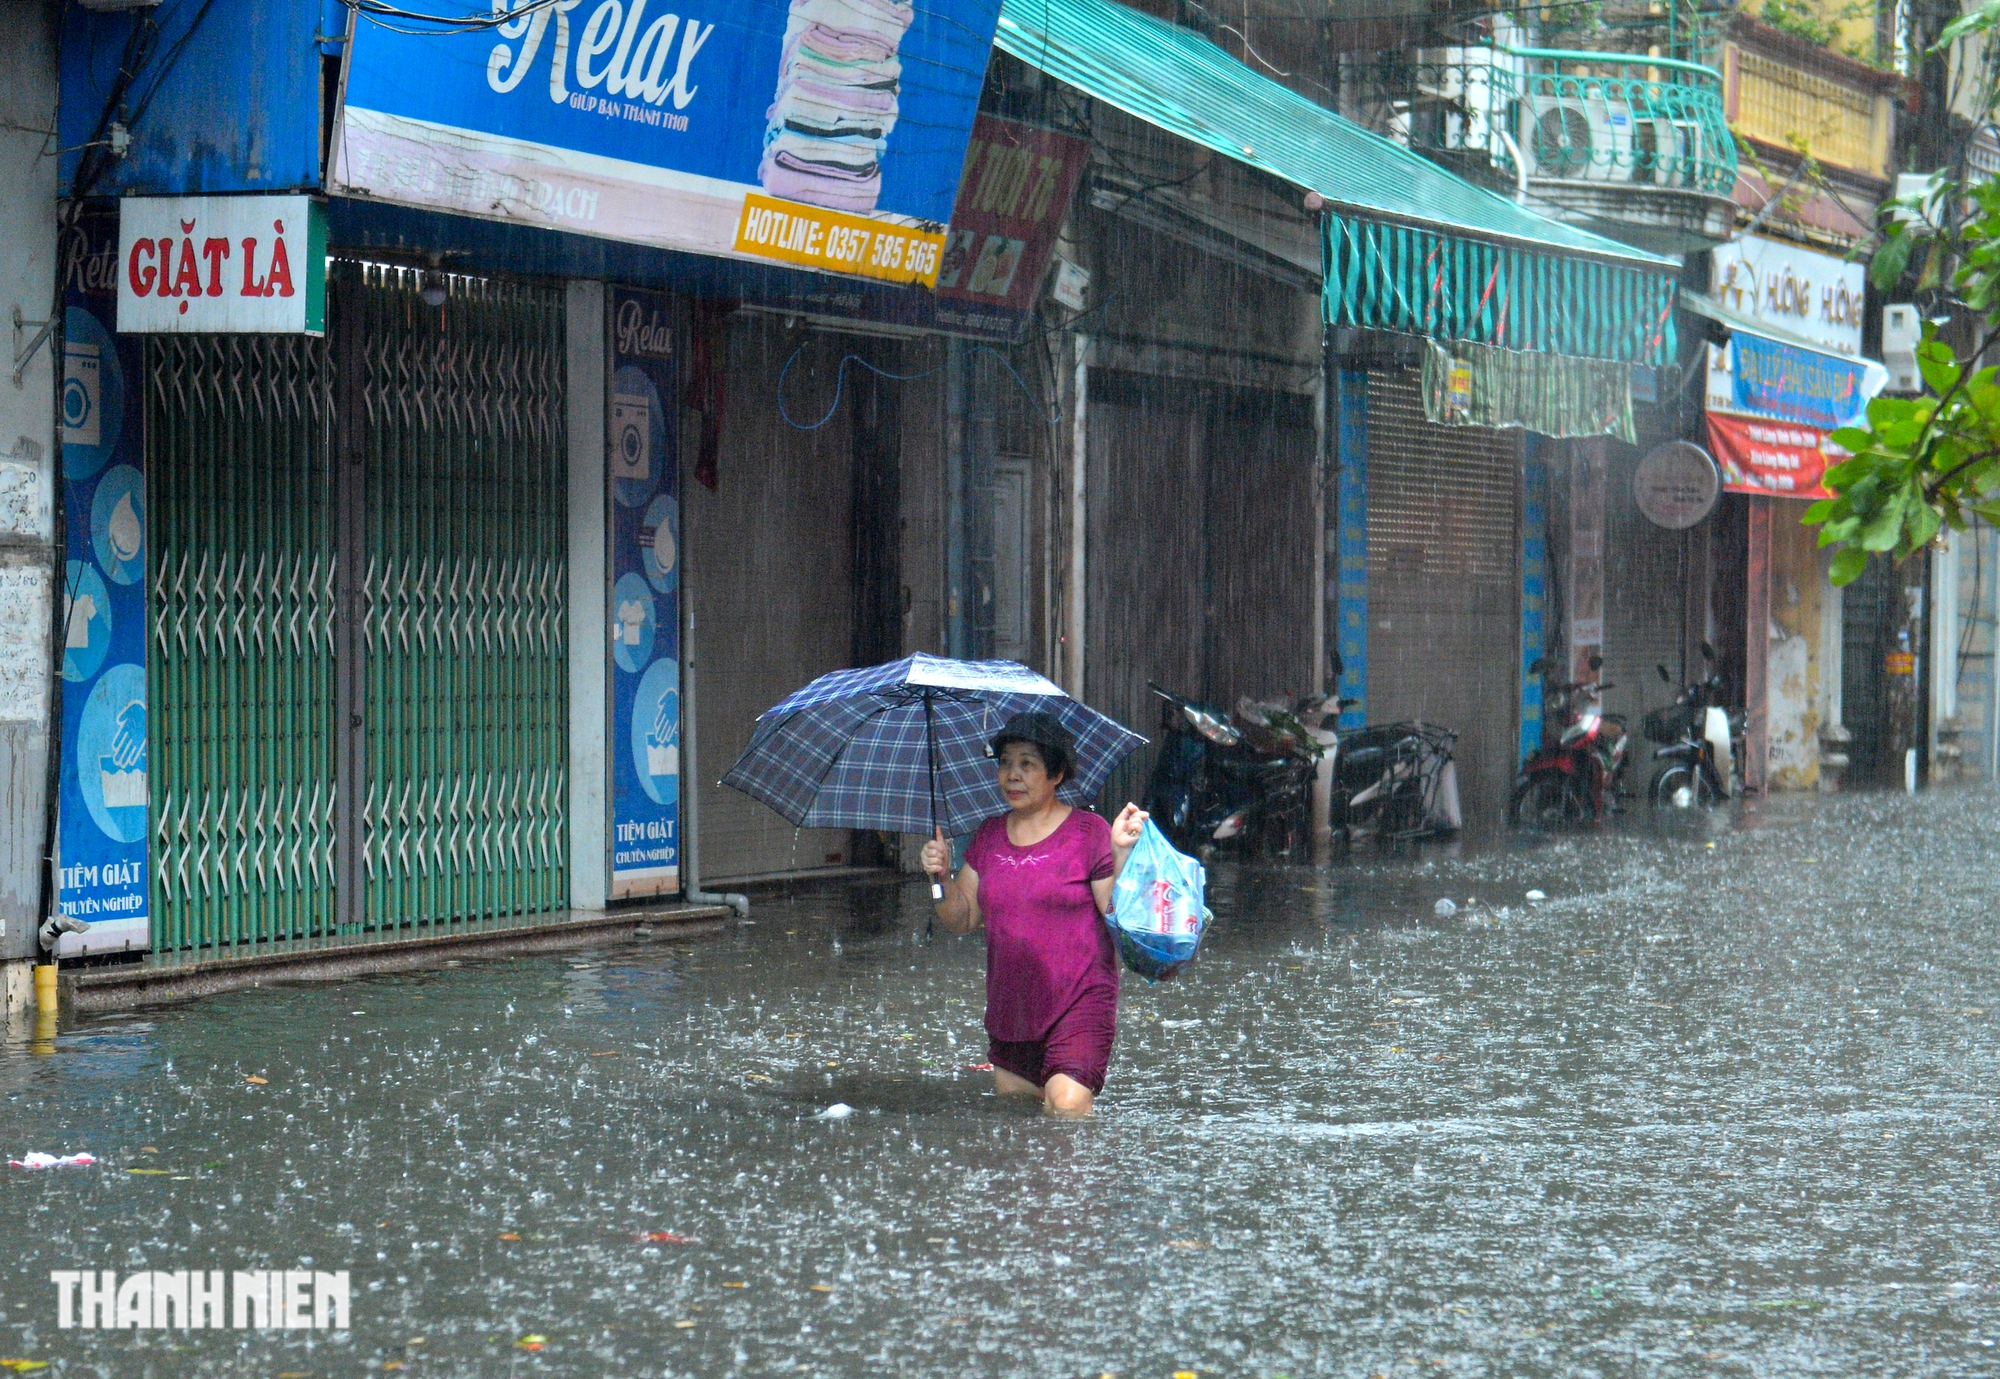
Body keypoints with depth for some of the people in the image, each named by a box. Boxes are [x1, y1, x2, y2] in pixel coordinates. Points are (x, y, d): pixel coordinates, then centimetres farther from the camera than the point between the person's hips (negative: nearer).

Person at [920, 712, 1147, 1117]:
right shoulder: (989, 836, 12)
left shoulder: (1088, 832, -4)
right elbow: (961, 920, 13)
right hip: (1010, 1008, 6)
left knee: (1067, 1106, -23)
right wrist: (943, 876, -4)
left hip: (1078, 1004, -6)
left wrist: (1122, 854, -21)